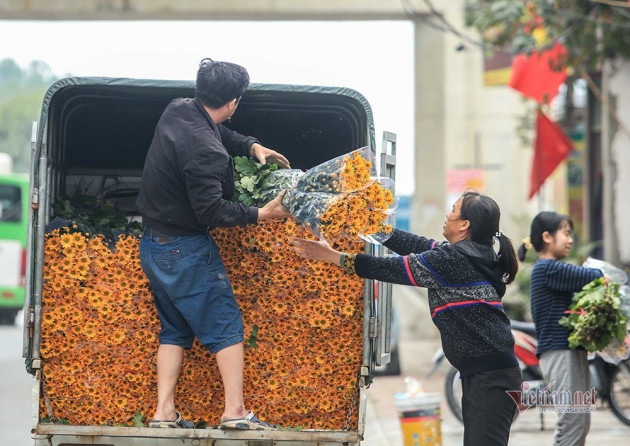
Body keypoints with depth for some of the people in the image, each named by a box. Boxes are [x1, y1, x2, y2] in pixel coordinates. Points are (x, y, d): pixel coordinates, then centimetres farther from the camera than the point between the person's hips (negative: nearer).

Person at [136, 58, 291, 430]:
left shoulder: (177, 110, 2)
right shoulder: (204, 150, -26)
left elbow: (221, 134, 21)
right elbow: (212, 211, -24)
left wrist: (252, 146, 8)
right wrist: (261, 214, -14)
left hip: (153, 244, 9)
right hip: (187, 250, -9)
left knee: (175, 329, 15)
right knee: (226, 325, -1)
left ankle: (164, 413, 10)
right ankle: (235, 411, -3)